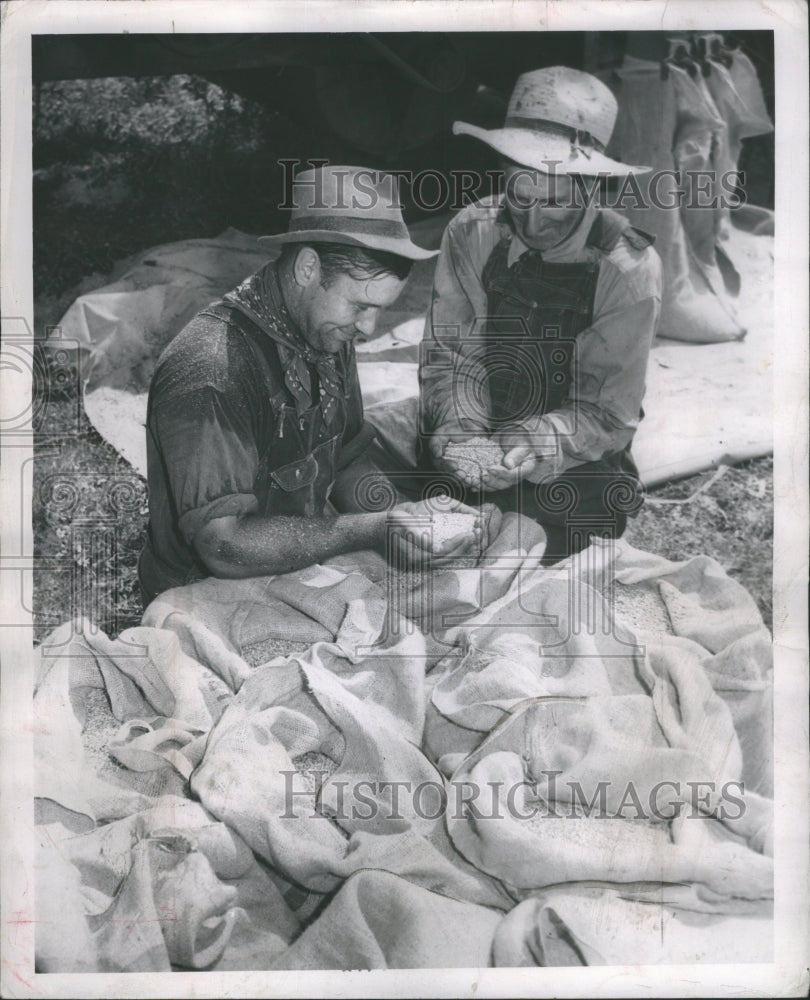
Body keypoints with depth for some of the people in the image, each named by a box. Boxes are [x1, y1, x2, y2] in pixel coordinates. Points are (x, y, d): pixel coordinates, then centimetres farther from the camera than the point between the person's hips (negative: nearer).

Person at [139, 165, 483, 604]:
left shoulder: (326, 332, 2)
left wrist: (405, 514, -11)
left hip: (305, 577, 7)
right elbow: (223, 545, -26)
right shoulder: (210, 374, -26)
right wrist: (373, 531, -30)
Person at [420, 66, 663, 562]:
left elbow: (606, 413, -12)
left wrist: (533, 448, -29)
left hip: (575, 468, -1)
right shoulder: (472, 231, -7)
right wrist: (458, 426, -23)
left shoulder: (629, 268, -14)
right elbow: (449, 352, -3)